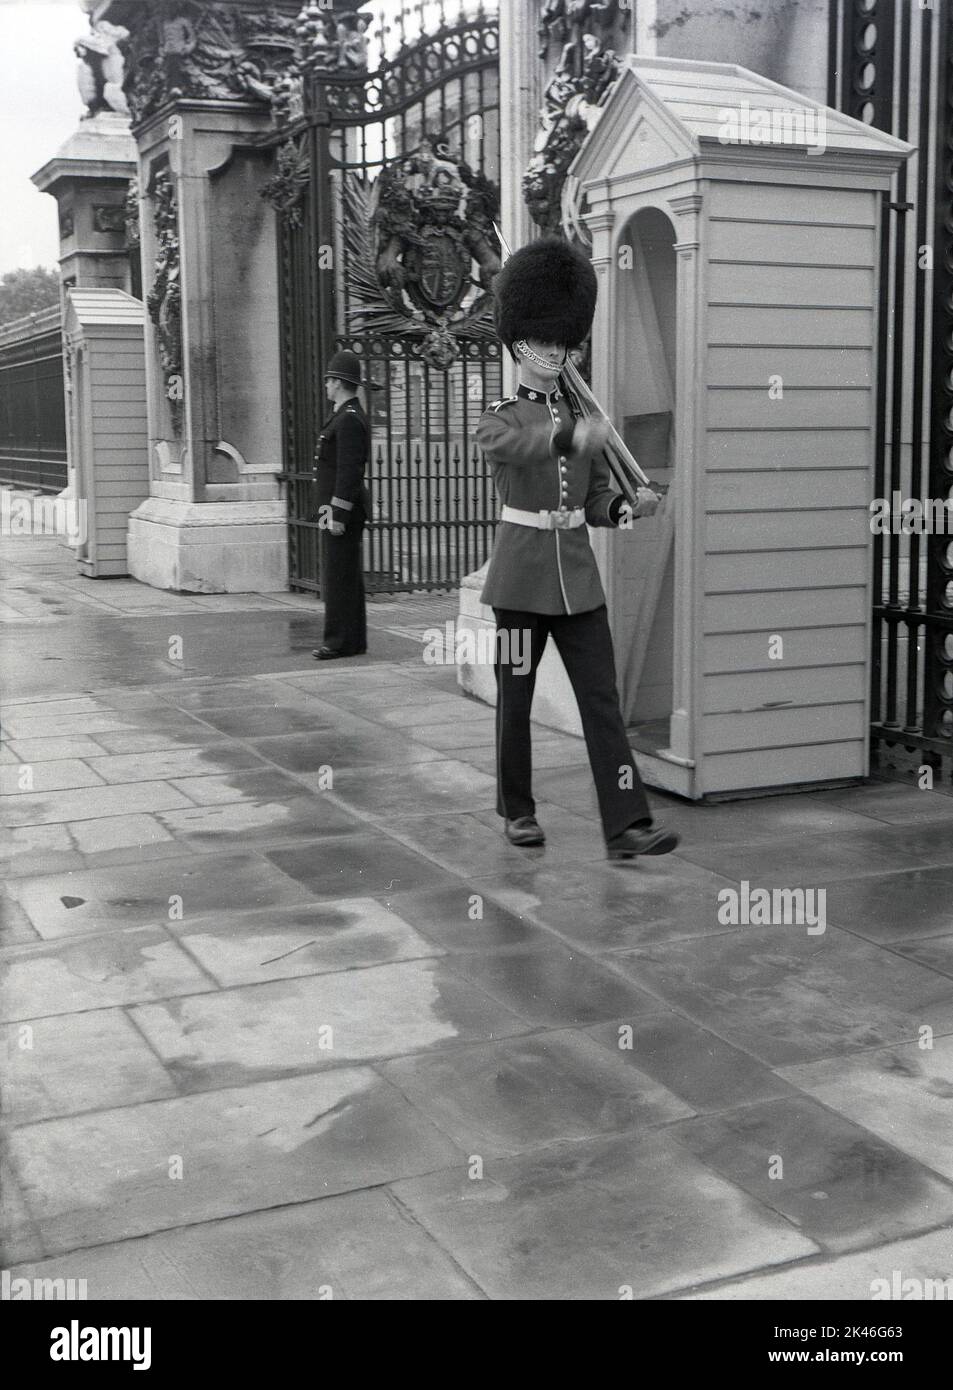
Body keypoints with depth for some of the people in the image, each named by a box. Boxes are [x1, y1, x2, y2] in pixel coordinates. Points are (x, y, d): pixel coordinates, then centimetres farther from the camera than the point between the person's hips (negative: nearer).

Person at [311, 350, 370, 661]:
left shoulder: (349, 420, -15)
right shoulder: (347, 416, 17)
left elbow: (349, 471, -21)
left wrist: (338, 515, -22)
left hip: (341, 510, -10)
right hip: (337, 510, 10)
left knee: (339, 576, -8)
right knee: (346, 577, 11)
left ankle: (342, 642, -5)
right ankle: (353, 640, 15)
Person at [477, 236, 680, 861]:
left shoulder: (582, 414, 11)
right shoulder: (499, 417, -4)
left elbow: (598, 498, 12)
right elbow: (511, 444, -30)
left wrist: (630, 508, -12)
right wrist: (572, 438, -49)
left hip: (579, 579, 4)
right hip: (522, 576, -3)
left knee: (602, 698, -3)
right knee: (516, 699, 8)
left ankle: (627, 825, -4)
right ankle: (519, 812, 24)